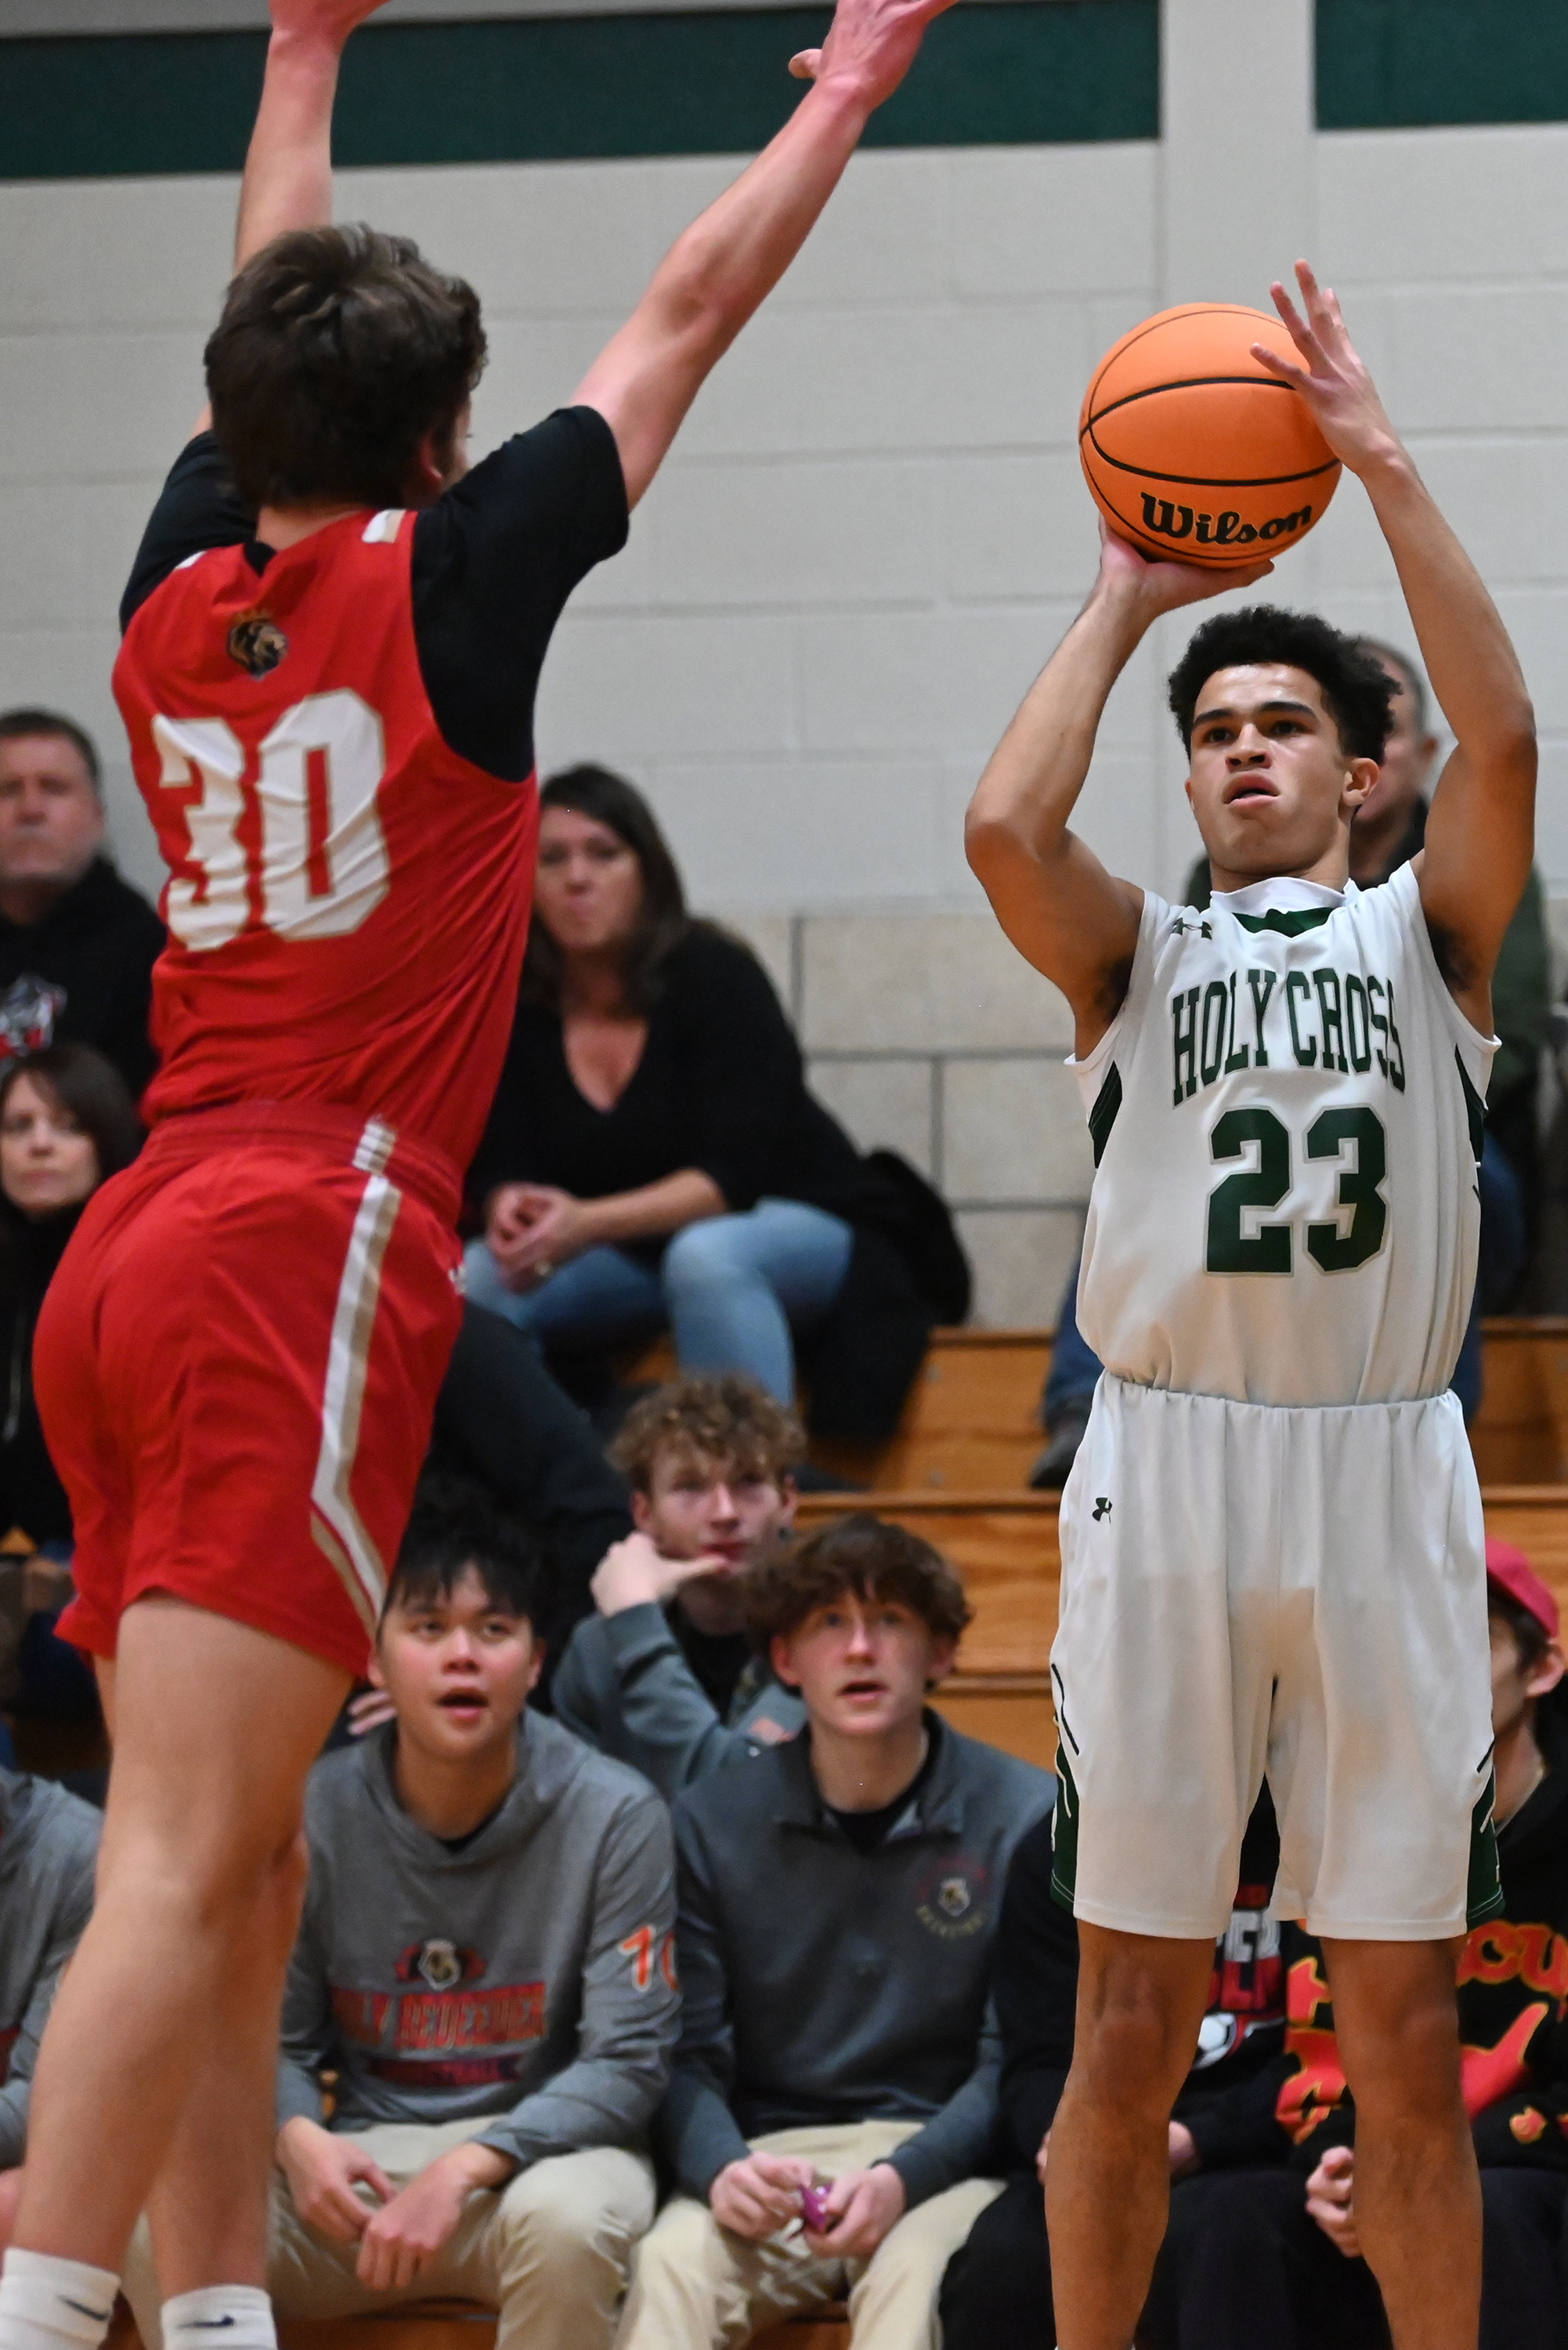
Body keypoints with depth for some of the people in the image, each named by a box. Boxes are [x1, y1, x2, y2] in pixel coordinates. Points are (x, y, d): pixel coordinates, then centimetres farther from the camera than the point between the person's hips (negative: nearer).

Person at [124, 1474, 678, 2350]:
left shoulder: (614, 1815, -8)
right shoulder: (313, 1811, -1)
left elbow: (628, 2063, -9)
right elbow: (276, 2038, 7)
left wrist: (464, 2171, -24)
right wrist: (300, 2139, -18)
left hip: (540, 2145, -2)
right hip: (363, 2156, 2)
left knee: (565, 2215, -39)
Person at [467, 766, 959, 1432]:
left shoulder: (715, 976, -16)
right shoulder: (517, 1010, -3)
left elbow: (734, 1174, -23)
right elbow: (504, 1164, -3)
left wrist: (588, 1222, -38)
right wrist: (511, 1213, -30)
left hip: (803, 1231, -5)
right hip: (636, 1255, 5)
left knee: (703, 1257, -39)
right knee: (476, 1281, -22)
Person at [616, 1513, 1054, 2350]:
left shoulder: (1025, 1817, 0)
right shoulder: (710, 1824, 6)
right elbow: (688, 2054, 4)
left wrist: (901, 2178, -19)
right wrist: (722, 2169, -19)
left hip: (943, 2160, -2)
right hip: (769, 2150, 2)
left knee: (915, 2274, -35)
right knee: (668, 2265, -30)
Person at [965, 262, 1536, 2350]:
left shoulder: (1426, 931, 11)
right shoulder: (1133, 953, 12)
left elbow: (1504, 742, -8)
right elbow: (1004, 826, -10)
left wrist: (1380, 463, -9)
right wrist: (1126, 597, 1)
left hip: (1384, 1488, 0)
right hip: (1166, 1476, 0)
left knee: (1405, 2032, 4)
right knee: (1134, 2022, 3)